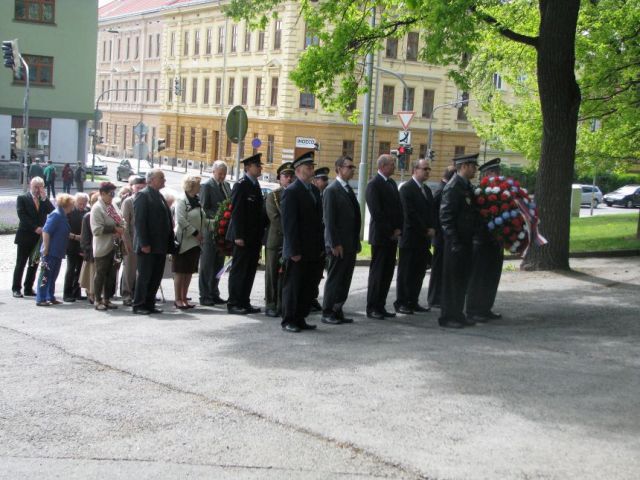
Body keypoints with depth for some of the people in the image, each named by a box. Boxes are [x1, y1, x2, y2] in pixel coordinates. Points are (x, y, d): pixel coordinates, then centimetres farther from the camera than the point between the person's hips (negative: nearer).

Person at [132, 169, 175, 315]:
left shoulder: (159, 196, 17)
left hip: (160, 246, 8)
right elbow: (139, 221, -15)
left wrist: (169, 242, 10)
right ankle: (138, 305, 7)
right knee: (144, 276, -1)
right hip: (148, 246, -8)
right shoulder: (143, 195, -8)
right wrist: (144, 243, -20)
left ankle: (149, 304, 17)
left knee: (156, 277, 9)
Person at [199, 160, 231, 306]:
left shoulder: (226, 185, 14)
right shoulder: (206, 186, -7)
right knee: (207, 265, -1)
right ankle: (205, 296, 4)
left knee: (218, 264, 11)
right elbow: (204, 209, -11)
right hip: (210, 230, -7)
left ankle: (214, 294, 18)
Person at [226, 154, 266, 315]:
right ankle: (233, 303, 2)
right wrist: (238, 235, -19)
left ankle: (244, 302, 16)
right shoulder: (241, 185, -9)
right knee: (238, 270, -3)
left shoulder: (256, 185, 15)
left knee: (250, 271, 10)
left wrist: (260, 235, 12)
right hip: (243, 236, -8)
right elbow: (236, 211, -15)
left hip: (255, 237, 8)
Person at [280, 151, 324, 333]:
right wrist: (294, 250, -17)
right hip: (297, 251, -7)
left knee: (308, 287, 10)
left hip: (312, 250, 7)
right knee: (292, 286, 2)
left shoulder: (314, 190, 14)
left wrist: (321, 246, 12)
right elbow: (289, 224, -14)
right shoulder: (291, 192, -10)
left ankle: (300, 319, 19)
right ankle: (288, 321, 10)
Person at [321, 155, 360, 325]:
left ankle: (337, 312, 17)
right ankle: (327, 313, 7)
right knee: (334, 278, -1)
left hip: (350, 244, 8)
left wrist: (356, 241, 14)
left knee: (345, 279, 10)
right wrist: (335, 244, -18)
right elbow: (329, 220, -15)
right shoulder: (331, 190, -11)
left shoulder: (349, 190, 16)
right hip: (339, 245, -8)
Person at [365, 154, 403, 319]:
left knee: (388, 273, 8)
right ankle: (372, 308, 4)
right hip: (380, 236, -8)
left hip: (393, 236, 8)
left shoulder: (392, 183, 16)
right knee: (377, 273, -2)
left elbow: (398, 207, 16)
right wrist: (390, 231, -12)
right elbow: (376, 213, -15)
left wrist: (398, 229, 3)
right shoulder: (374, 185, -10)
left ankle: (380, 307, 14)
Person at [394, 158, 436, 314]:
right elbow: (410, 213, -15)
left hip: (424, 239, 7)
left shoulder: (427, 190, 17)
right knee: (406, 272, -1)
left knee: (419, 272, 9)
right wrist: (425, 230, -12)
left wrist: (432, 228, -2)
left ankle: (413, 302, 15)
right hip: (410, 238, -7)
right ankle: (401, 303, 5)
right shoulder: (406, 188, -9)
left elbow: (431, 212, 16)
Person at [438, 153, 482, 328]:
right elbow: (446, 217, -18)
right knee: (451, 279, -2)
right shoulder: (453, 187, -14)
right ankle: (447, 317, 5)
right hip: (456, 241, -9)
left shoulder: (468, 187, 13)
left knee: (463, 279, 14)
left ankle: (457, 314, 23)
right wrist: (454, 242, -21)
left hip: (467, 240, 9)